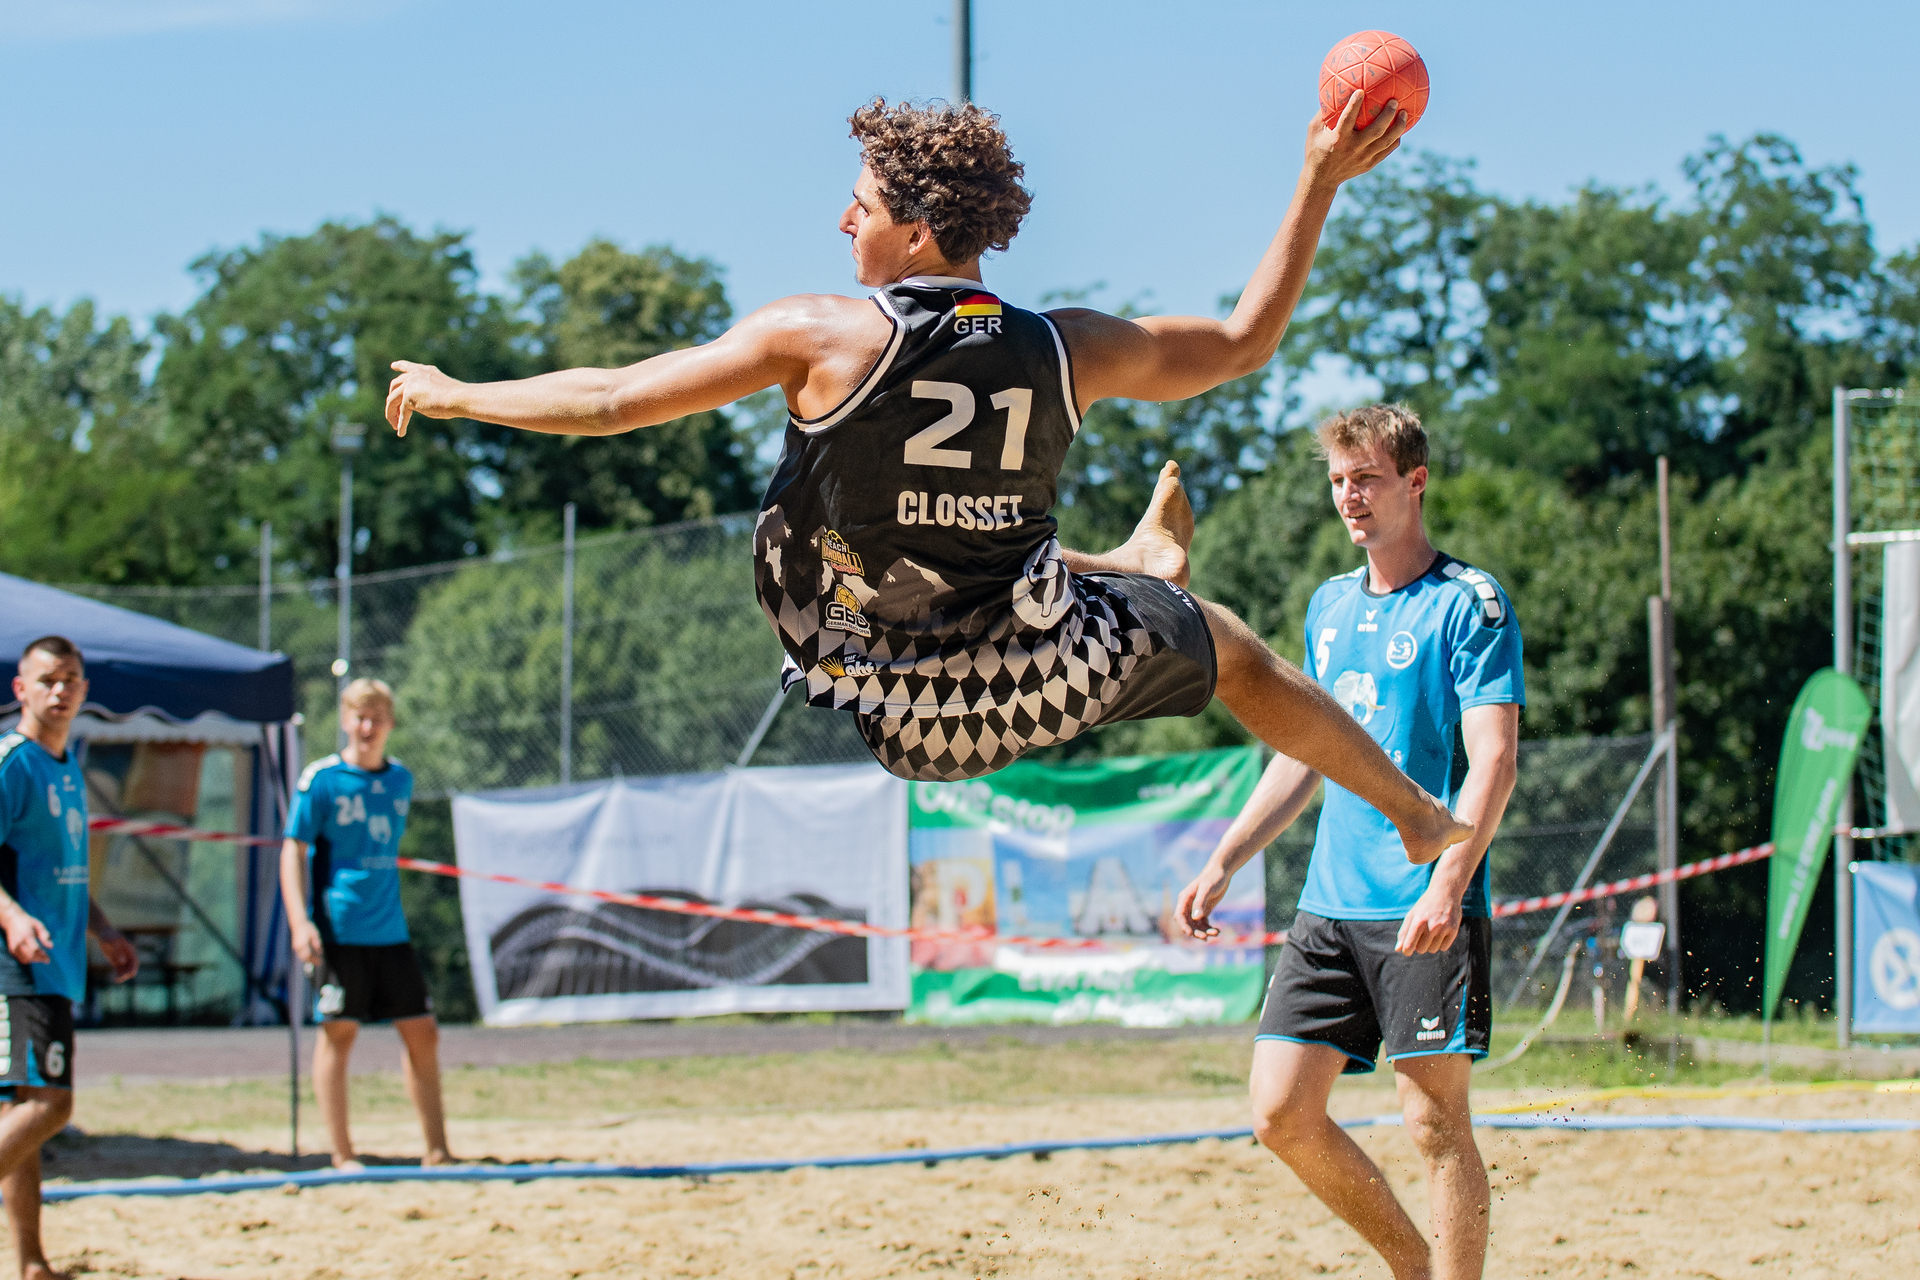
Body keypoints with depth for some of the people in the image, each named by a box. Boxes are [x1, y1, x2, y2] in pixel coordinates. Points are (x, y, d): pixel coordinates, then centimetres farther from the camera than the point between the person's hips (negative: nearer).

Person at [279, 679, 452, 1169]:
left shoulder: (401, 779, 11)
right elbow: (293, 850, -6)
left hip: (390, 930, 5)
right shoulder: (321, 779, -5)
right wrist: (299, 922, -16)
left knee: (421, 1032, 5)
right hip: (339, 928, -5)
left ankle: (436, 1152, 12)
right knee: (339, 1033, -2)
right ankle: (342, 1155, 4)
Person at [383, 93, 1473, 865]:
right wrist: (1322, 185, 8)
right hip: (1044, 682, 0)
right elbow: (1245, 341, 3)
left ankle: (1145, 564, 59)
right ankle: (1421, 816, 44)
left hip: (896, 716, 0)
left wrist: (456, 395, 0)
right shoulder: (1066, 351, -13)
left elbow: (609, 403, -15)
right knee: (1232, 646, 28)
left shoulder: (822, 338, -20)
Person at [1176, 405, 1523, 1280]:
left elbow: (1493, 760, -13)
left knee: (1434, 1118, -6)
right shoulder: (1330, 606, 16)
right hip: (1330, 905, 7)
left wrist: (1448, 882, -26)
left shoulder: (1469, 603, -5)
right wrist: (1223, 864, 20)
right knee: (1282, 1111, 3)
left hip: (1427, 910, -7)